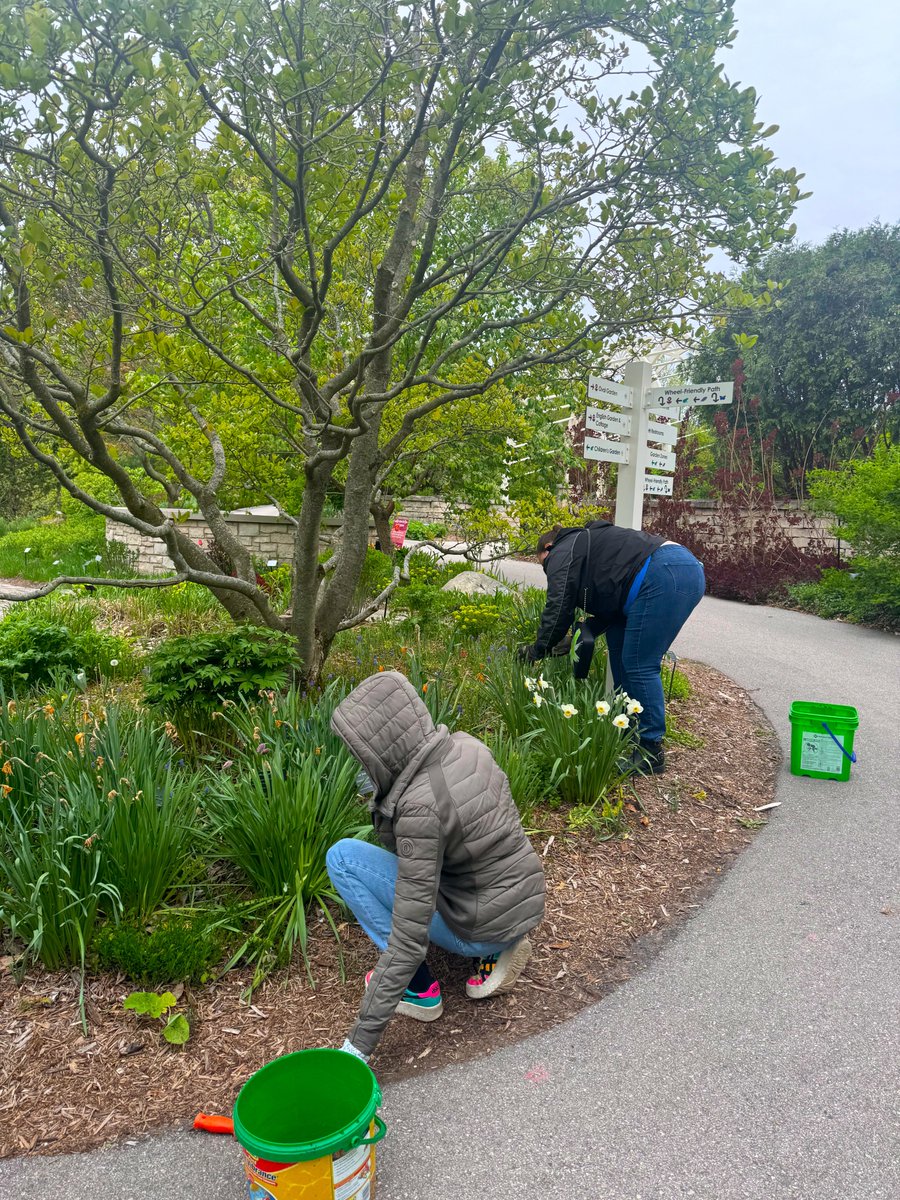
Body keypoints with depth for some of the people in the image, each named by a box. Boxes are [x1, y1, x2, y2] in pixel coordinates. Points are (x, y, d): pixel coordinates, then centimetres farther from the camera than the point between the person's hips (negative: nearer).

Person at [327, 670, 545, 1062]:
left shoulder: (419, 808, -29)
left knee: (343, 857, -5)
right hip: (526, 904, 8)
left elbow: (409, 939, -27)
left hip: (483, 927, -8)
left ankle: (420, 988, 2)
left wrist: (360, 1042, -20)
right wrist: (381, 799, 1)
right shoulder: (465, 746, -7)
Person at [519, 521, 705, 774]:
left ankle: (651, 752, 2)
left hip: (665, 577, -10)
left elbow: (558, 611, 0)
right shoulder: (585, 545, 32)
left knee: (640, 666, -5)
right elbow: (607, 606, 28)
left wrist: (536, 651, 11)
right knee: (620, 648, 18)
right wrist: (582, 634, 20)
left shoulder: (561, 555, 6)